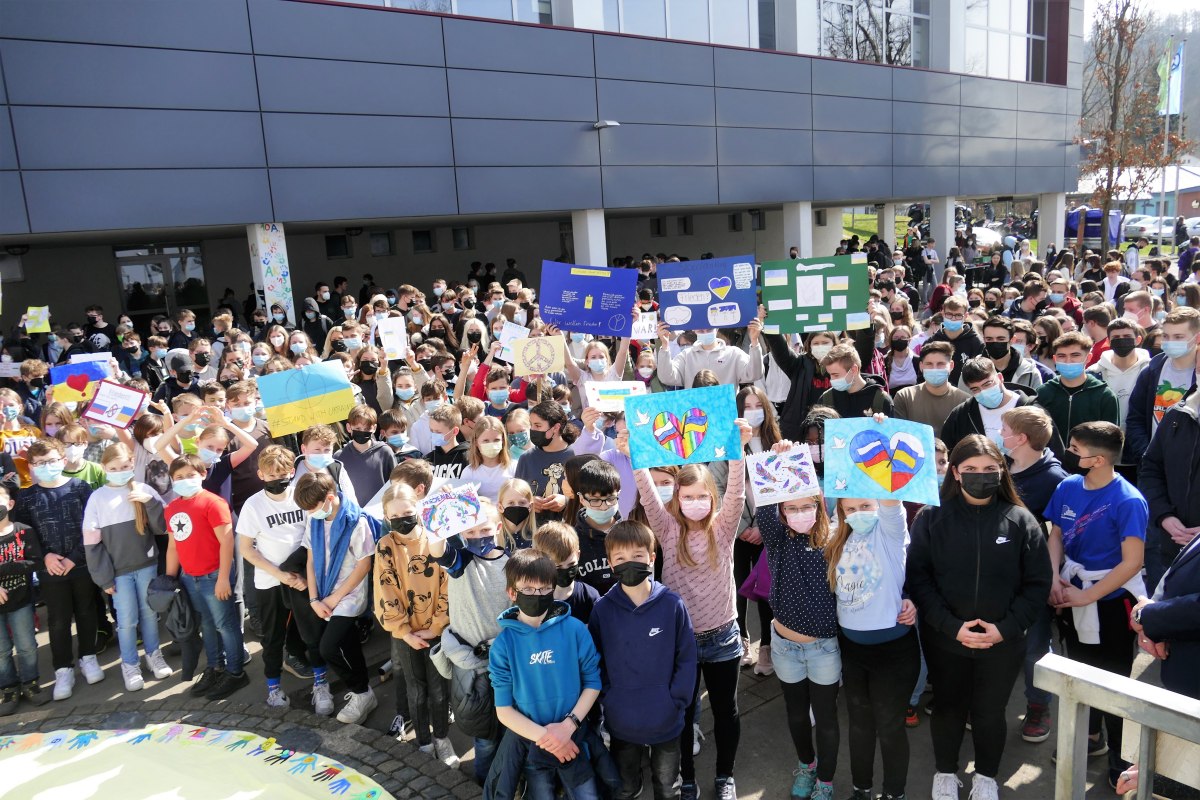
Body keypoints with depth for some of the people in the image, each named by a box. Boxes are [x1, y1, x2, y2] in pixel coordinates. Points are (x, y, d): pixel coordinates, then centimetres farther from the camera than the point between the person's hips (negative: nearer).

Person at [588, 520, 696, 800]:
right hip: (621, 722, 1)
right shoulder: (602, 609, -11)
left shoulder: (672, 604, -14)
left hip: (666, 721, 0)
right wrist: (607, 698, -10)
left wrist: (676, 700, -12)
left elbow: (686, 657, -8)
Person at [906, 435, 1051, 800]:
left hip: (1002, 644, 0)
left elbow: (1037, 583, -4)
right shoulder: (931, 517, -8)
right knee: (948, 707, 17)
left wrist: (1006, 628, -13)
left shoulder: (1021, 520, -6)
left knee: (990, 712, 16)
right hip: (945, 640, 0)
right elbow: (917, 577, -10)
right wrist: (951, 626, -18)